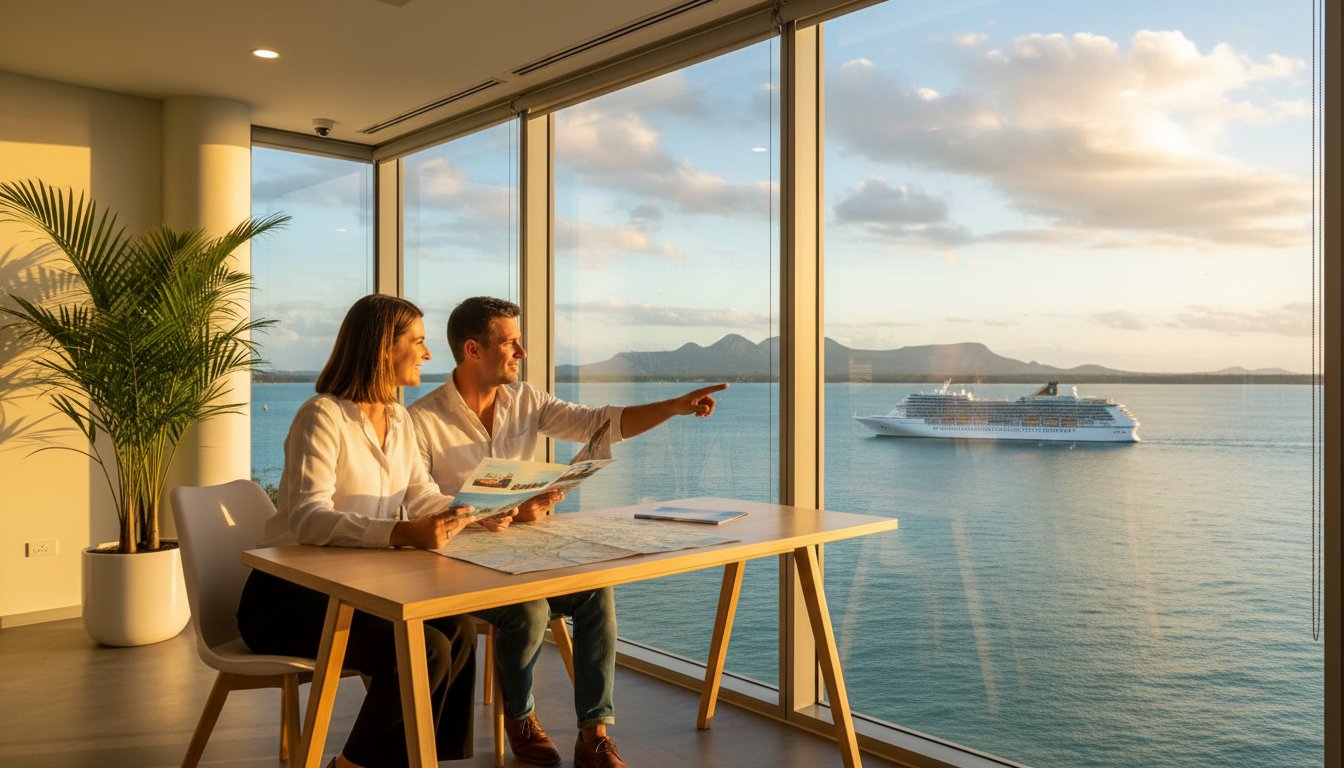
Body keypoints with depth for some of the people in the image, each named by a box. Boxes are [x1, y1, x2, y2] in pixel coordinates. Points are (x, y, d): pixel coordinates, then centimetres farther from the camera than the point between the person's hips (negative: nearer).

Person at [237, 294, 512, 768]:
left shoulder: (399, 420, 9)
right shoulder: (322, 416, -18)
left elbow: (422, 497, 8)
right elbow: (308, 518, -31)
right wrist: (401, 533, -44)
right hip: (287, 595, -8)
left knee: (460, 630, -14)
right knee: (425, 650, -23)